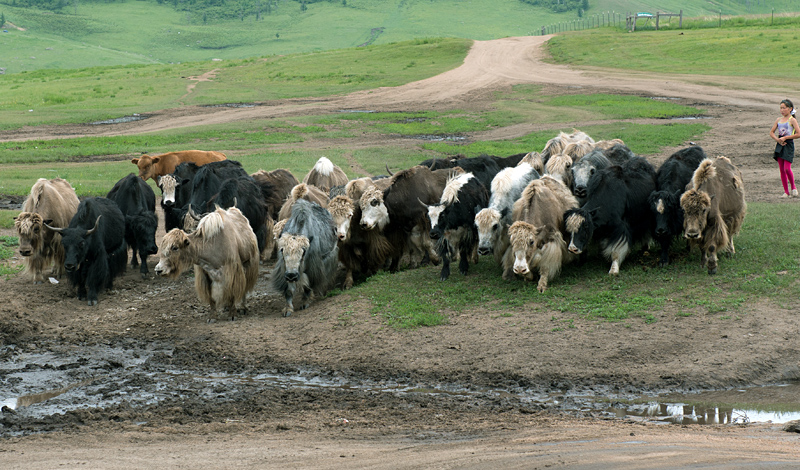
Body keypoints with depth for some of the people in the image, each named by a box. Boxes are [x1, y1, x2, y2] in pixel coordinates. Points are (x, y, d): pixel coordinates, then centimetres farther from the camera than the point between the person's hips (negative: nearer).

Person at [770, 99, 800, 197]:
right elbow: (771, 132, 14)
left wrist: (785, 138, -13)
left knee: (787, 168, -15)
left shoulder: (792, 120, -5)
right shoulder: (778, 120, 11)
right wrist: (777, 139, -5)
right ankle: (786, 192, 9)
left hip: (788, 145, -6)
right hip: (780, 145, 6)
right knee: (781, 170, 4)